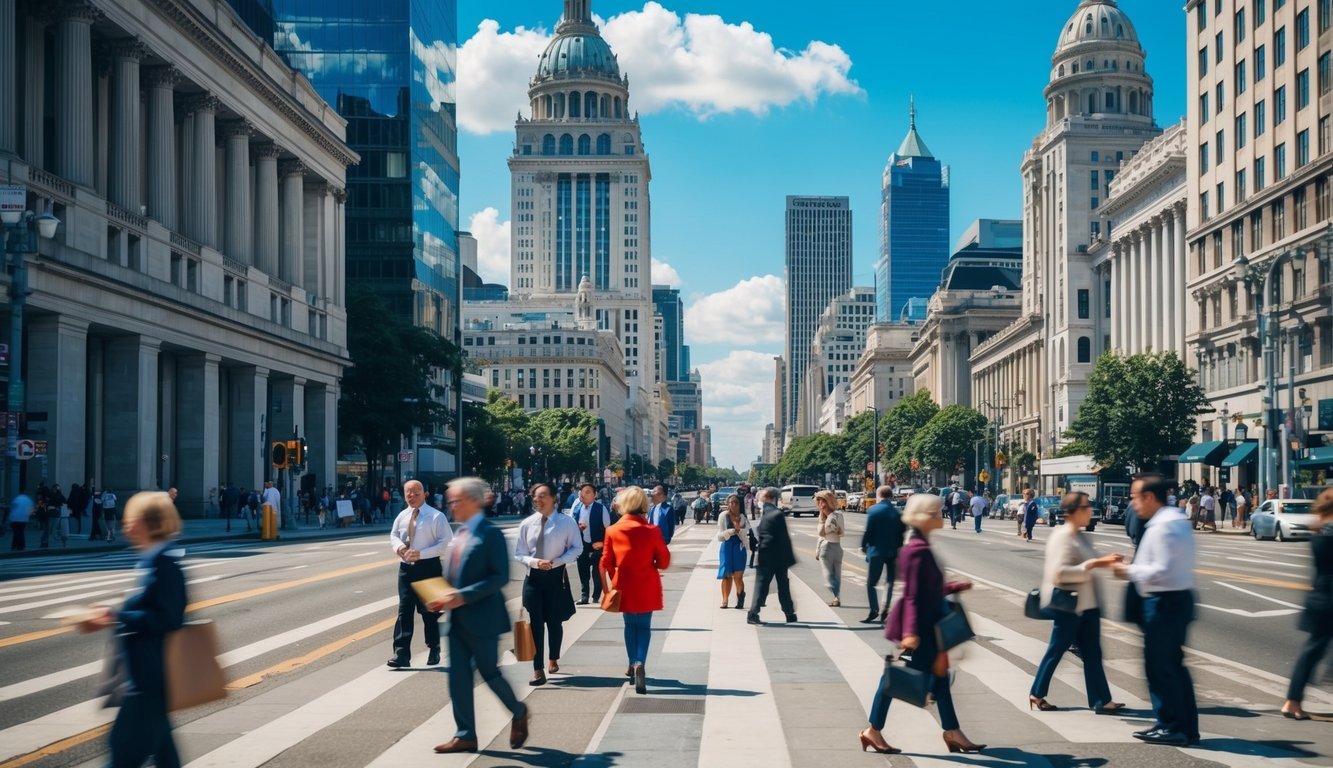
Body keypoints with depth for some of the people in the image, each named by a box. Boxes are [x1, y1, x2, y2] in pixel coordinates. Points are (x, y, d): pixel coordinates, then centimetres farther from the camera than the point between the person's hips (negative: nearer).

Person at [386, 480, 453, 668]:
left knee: (429, 610, 6)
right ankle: (401, 653, 0)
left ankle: (434, 651, 23)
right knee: (404, 610, 0)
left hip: (428, 567, -4)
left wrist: (421, 553, -20)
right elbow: (393, 535, 19)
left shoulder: (436, 516, -9)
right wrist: (398, 546, -7)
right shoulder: (402, 516, 8)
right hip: (406, 567, 4)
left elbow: (447, 541, -12)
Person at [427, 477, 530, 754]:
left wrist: (463, 596, -24)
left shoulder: (490, 533, -14)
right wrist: (444, 597, 1)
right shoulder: (460, 533, 12)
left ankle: (519, 714, 27)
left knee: (489, 672, 3)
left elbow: (500, 577, -19)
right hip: (458, 618, 8)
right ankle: (465, 736, 14)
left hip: (482, 617, -8)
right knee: (458, 676, 6)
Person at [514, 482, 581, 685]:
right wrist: (535, 562, -16)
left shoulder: (567, 522, -7)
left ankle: (554, 659, 36)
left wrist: (556, 562, -15)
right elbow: (519, 554, 4)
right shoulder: (527, 524, -1)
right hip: (534, 576, 1)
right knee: (535, 623, -2)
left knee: (555, 621, 12)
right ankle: (538, 670, 1)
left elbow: (577, 548, -2)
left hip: (557, 575, -1)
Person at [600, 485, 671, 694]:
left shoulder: (613, 531, -7)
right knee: (644, 626, 7)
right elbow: (664, 561, -6)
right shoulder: (652, 530, -12)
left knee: (630, 624, 20)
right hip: (647, 587, -1)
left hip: (624, 586, 1)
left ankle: (633, 664, 23)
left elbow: (607, 563, 0)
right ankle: (640, 663, -15)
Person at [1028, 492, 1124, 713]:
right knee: (1056, 651, 4)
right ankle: (1036, 694, 20)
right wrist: (1092, 565, -26)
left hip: (1086, 604, 9)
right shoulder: (1062, 537, -17)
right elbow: (1060, 572, -26)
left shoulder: (1081, 536, 11)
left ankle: (1100, 700, 10)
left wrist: (1103, 561, 4)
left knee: (1092, 653, 7)